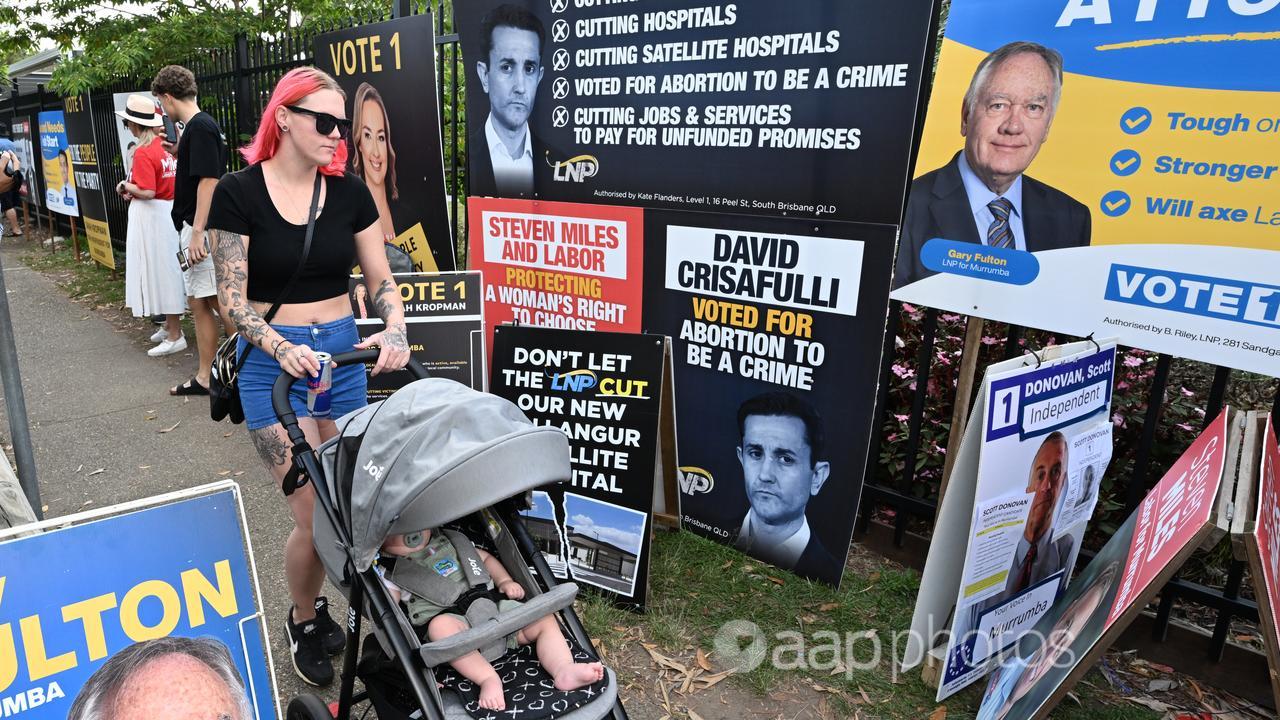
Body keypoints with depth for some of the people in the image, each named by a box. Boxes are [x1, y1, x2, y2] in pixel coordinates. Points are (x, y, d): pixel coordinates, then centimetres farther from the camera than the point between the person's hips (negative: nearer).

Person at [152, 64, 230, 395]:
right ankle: (204, 377, 18)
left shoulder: (200, 126, -14)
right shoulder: (196, 125, 16)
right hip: (195, 229, 10)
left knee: (221, 303, -6)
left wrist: (197, 231, -22)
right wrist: (179, 153, 15)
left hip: (203, 229, -10)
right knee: (198, 303, 11)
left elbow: (208, 180, -20)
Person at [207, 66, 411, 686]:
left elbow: (381, 279, 5)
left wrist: (394, 330, -14)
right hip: (272, 363, -3)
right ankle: (302, 622, 24)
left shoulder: (349, 192, 2)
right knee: (313, 513, -4)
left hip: (345, 355, 4)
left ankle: (315, 604, 36)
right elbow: (232, 300, -8)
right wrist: (281, 347, -25)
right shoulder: (238, 193, -7)